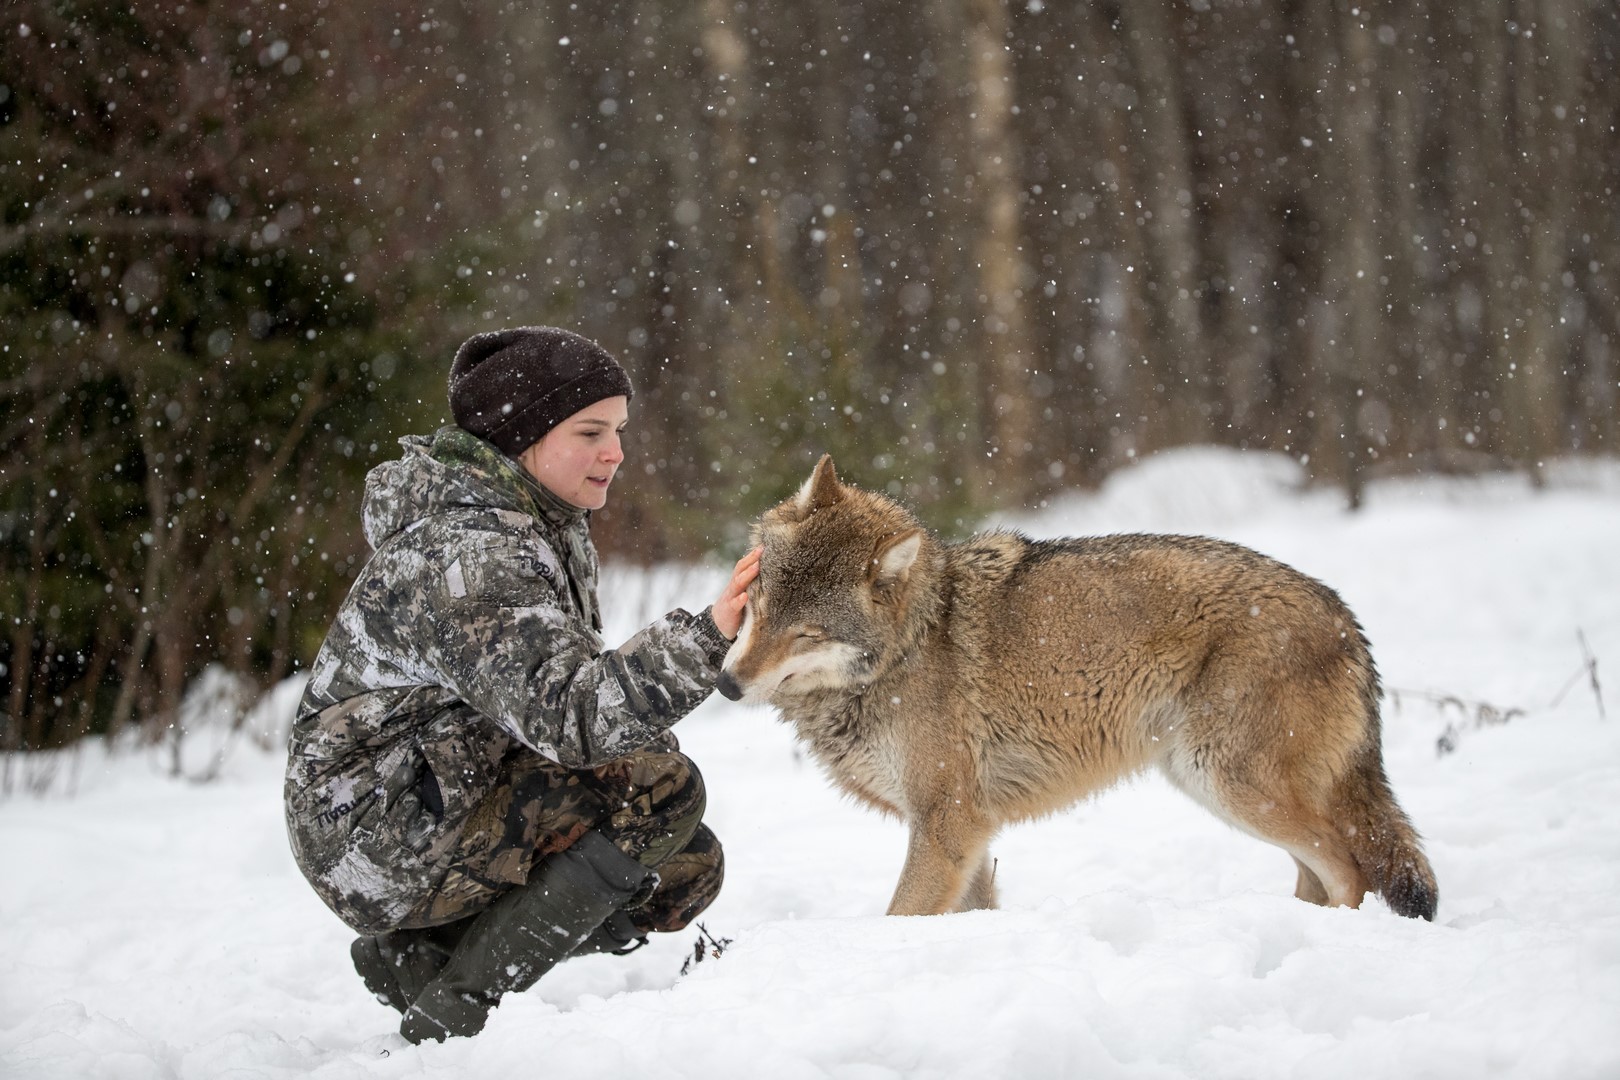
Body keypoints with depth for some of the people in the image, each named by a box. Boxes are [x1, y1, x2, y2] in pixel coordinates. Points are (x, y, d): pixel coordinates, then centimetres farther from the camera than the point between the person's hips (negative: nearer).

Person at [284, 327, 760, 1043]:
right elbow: (566, 713, -36)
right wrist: (705, 637, -45)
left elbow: (558, 682, 17)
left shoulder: (549, 523, 8)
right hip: (378, 834, -10)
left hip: (461, 792, 10)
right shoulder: (465, 552, -24)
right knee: (660, 791, -23)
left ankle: (414, 952, 9)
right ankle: (450, 1011, -15)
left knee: (689, 866, 5)